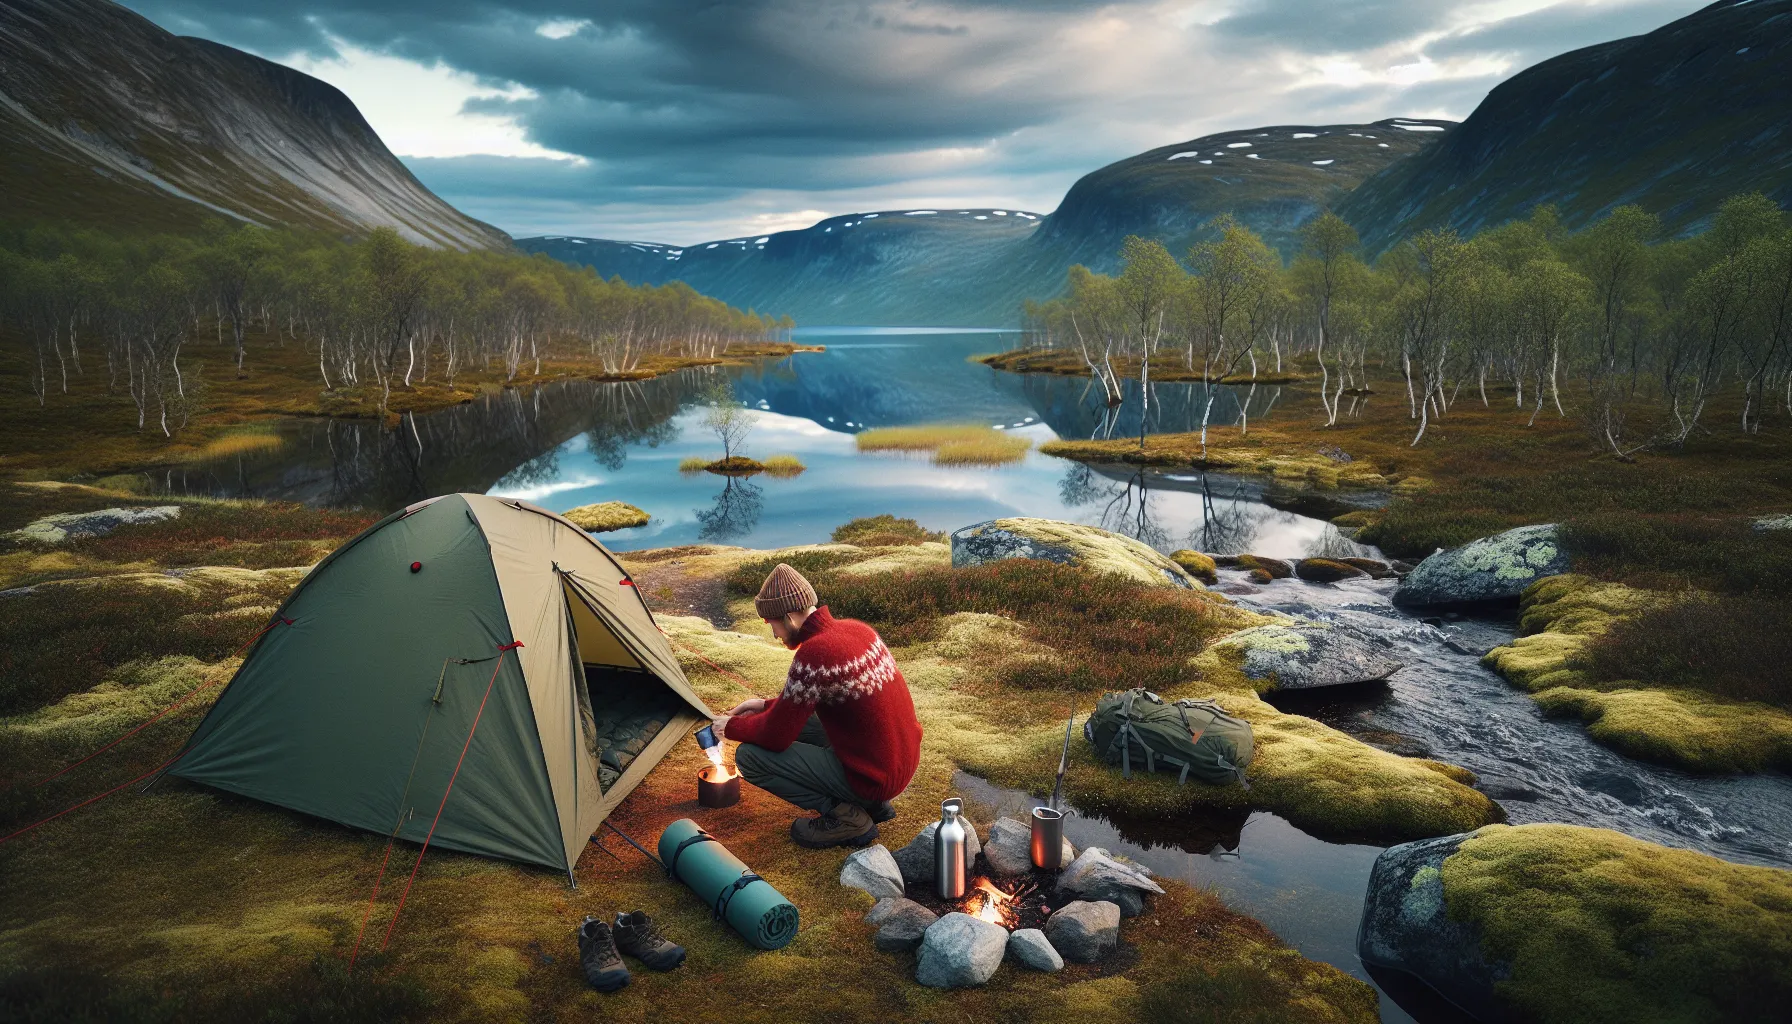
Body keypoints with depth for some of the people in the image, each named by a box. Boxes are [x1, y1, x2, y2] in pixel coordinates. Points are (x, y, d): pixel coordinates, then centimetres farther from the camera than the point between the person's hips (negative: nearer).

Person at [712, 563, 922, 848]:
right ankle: (872, 804, 16)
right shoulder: (857, 629, 3)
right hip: (904, 762, 9)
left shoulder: (813, 655, -24)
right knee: (796, 720, 23)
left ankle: (844, 817, -3)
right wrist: (767, 706, 16)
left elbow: (776, 736, -14)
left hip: (871, 778, -8)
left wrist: (732, 726, 4)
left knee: (749, 756, -5)